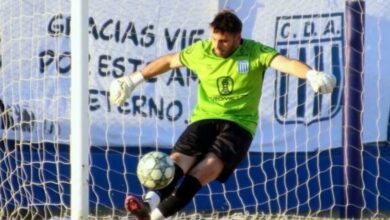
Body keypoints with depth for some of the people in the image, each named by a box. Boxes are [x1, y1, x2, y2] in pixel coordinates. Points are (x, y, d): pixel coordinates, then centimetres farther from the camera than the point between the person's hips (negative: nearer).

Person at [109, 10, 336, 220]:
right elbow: (169, 61, 21)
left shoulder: (255, 52, -5)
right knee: (179, 158, -25)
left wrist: (312, 74, -40)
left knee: (209, 165, -27)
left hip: (239, 124, -3)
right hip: (205, 118, 3)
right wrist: (133, 79, 23)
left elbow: (285, 62, -21)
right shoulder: (201, 50, 5)